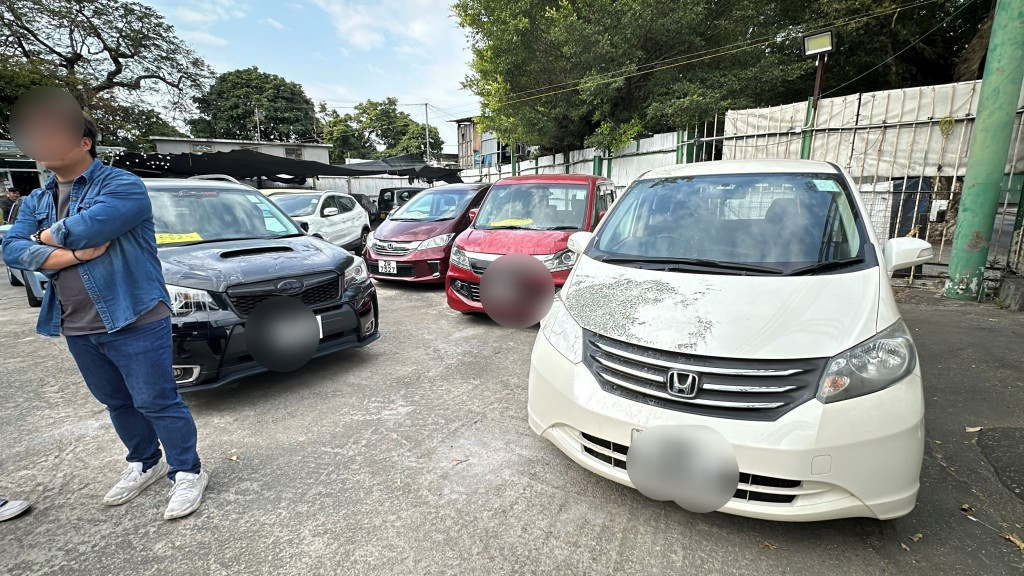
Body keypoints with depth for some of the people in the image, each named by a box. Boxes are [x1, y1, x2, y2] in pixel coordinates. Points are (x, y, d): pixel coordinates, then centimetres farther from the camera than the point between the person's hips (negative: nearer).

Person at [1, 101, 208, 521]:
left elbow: (88, 227, -23)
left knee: (157, 401, -2)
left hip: (134, 319, -7)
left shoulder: (122, 185, -8)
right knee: (116, 403, 19)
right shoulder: (37, 200, 14)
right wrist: (73, 254, -16)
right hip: (77, 327, 8)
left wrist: (46, 237, -2)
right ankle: (144, 464, 36)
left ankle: (187, 473, 12)